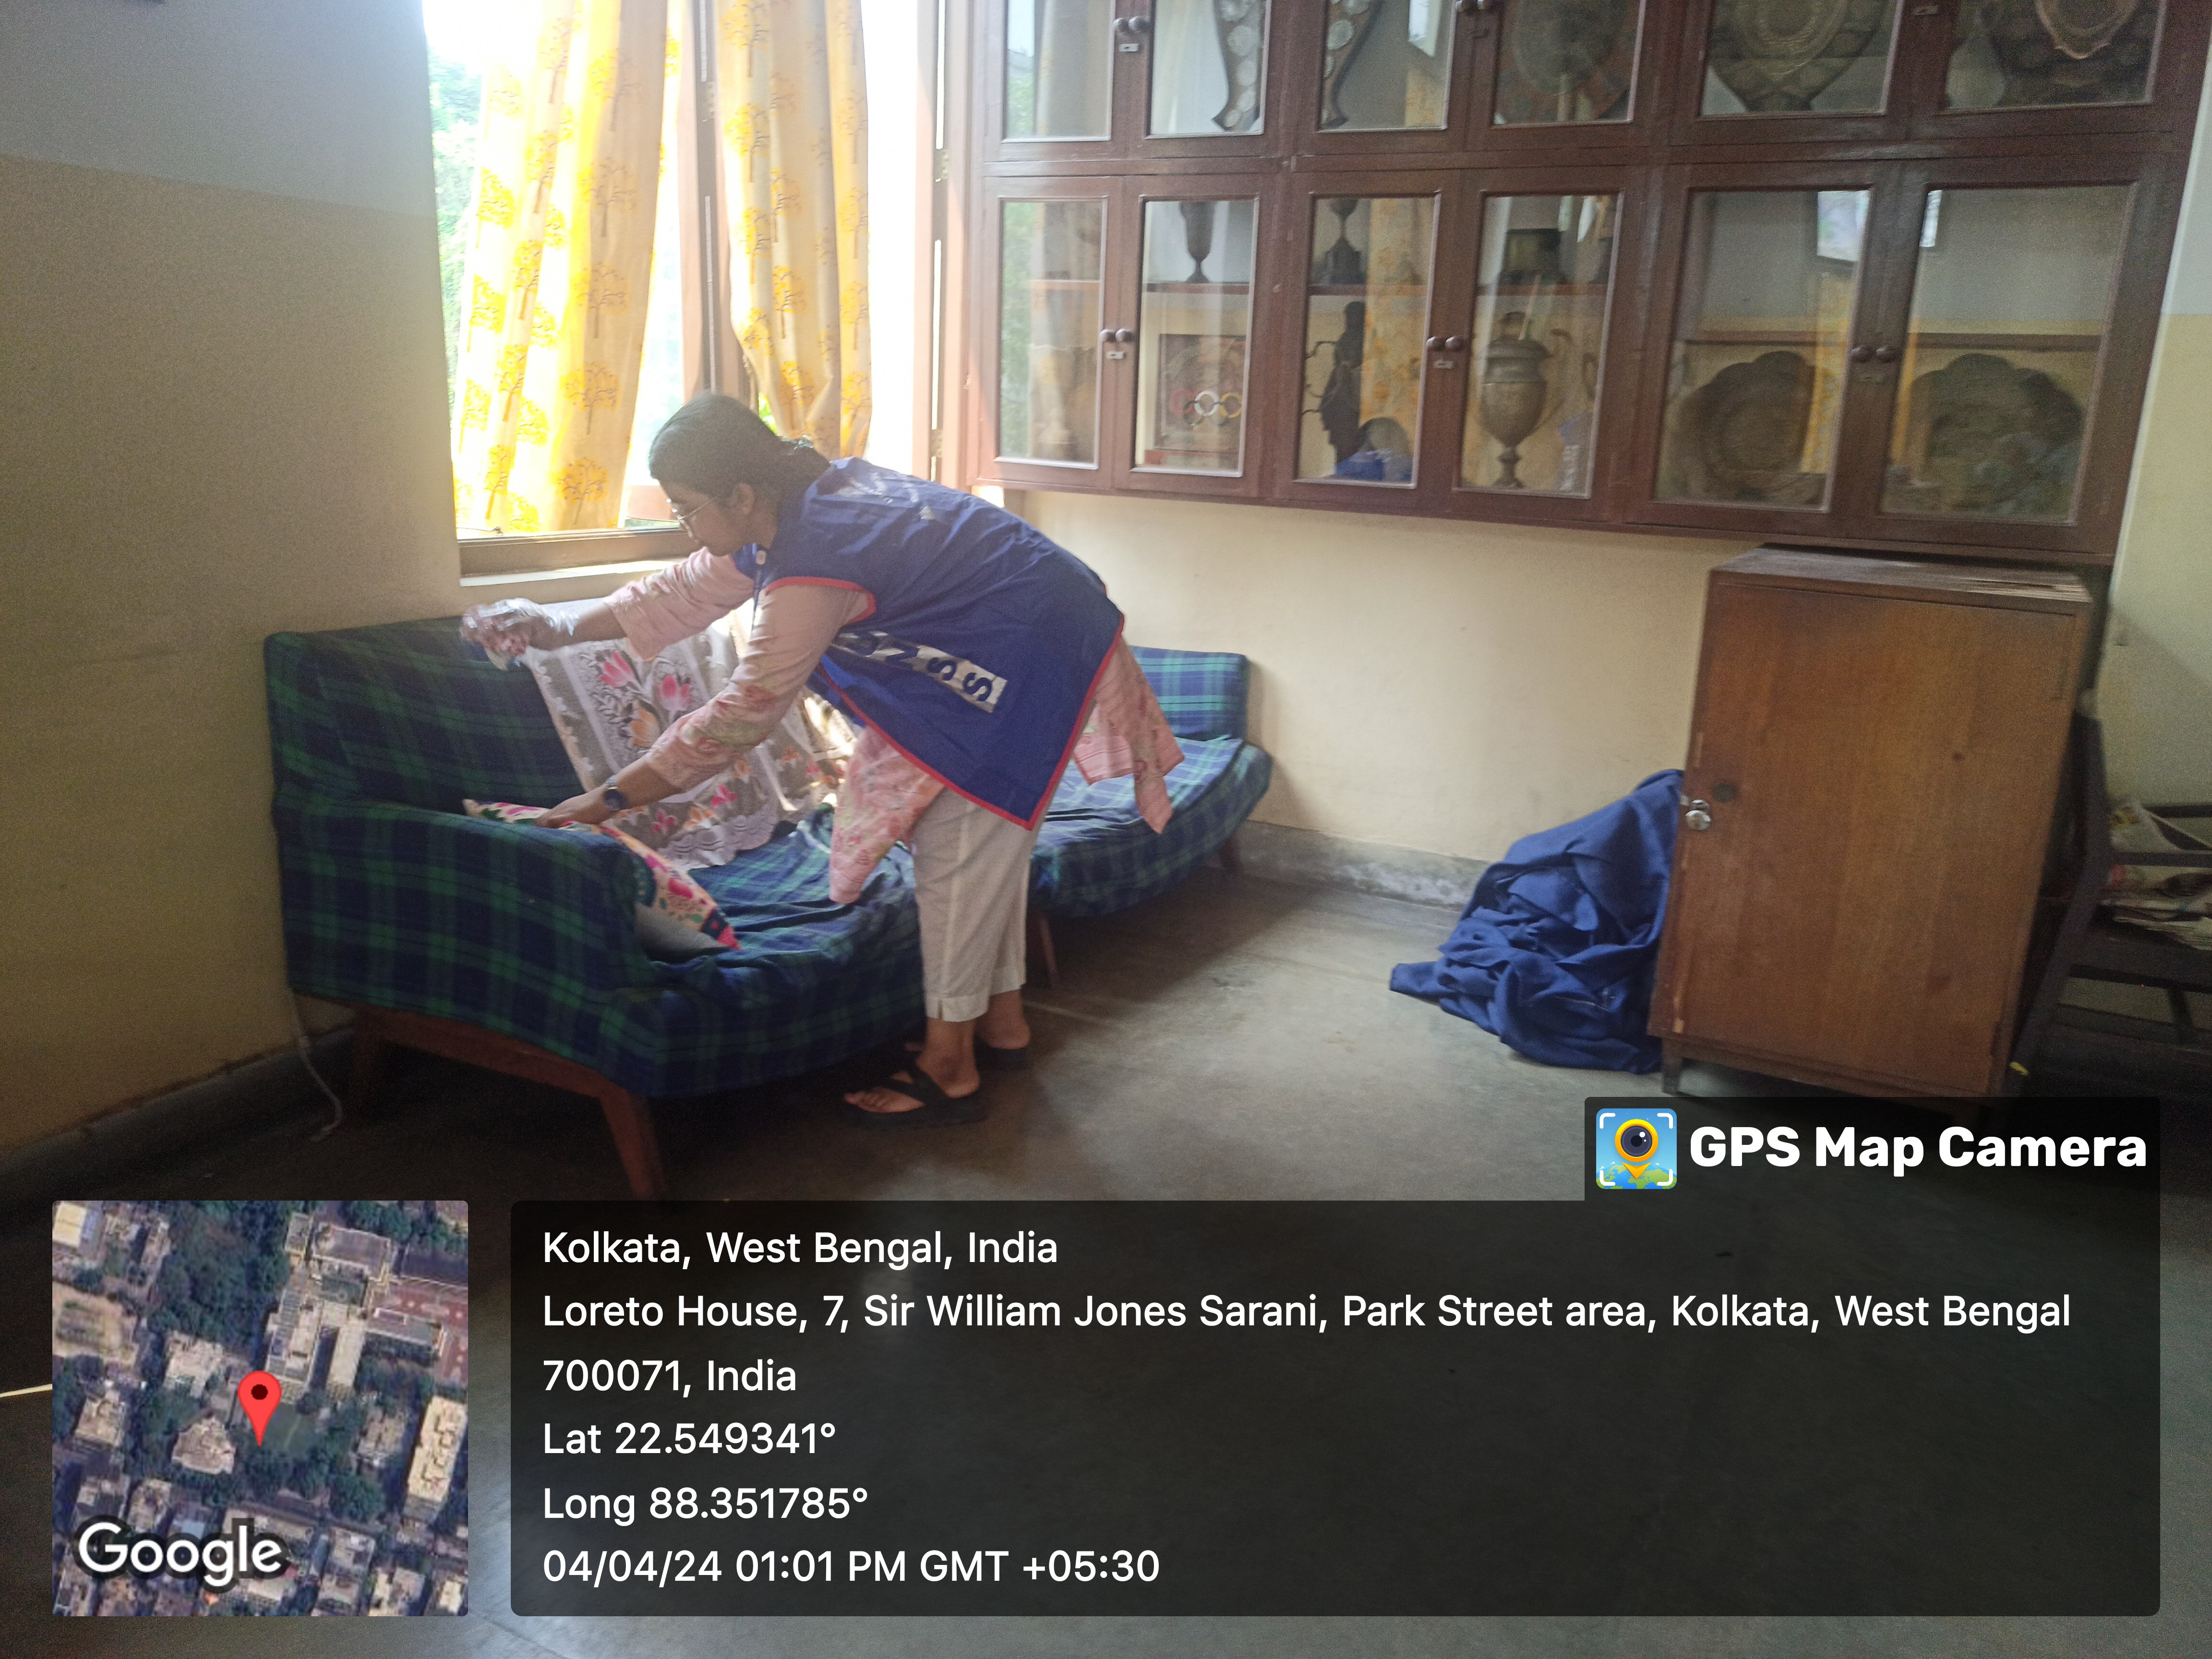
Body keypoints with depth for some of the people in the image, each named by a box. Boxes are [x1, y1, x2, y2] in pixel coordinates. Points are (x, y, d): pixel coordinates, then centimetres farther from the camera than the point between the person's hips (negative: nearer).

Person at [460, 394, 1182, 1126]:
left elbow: (741, 716, -24)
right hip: (996, 650, 10)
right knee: (988, 840, 16)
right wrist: (561, 624, 8)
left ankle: (948, 1066, 4)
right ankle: (1002, 1021, 28)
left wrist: (609, 799, -16)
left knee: (960, 851, -6)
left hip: (1032, 661, -10)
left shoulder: (814, 564, -28)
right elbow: (685, 591, 14)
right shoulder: (799, 503, 1)